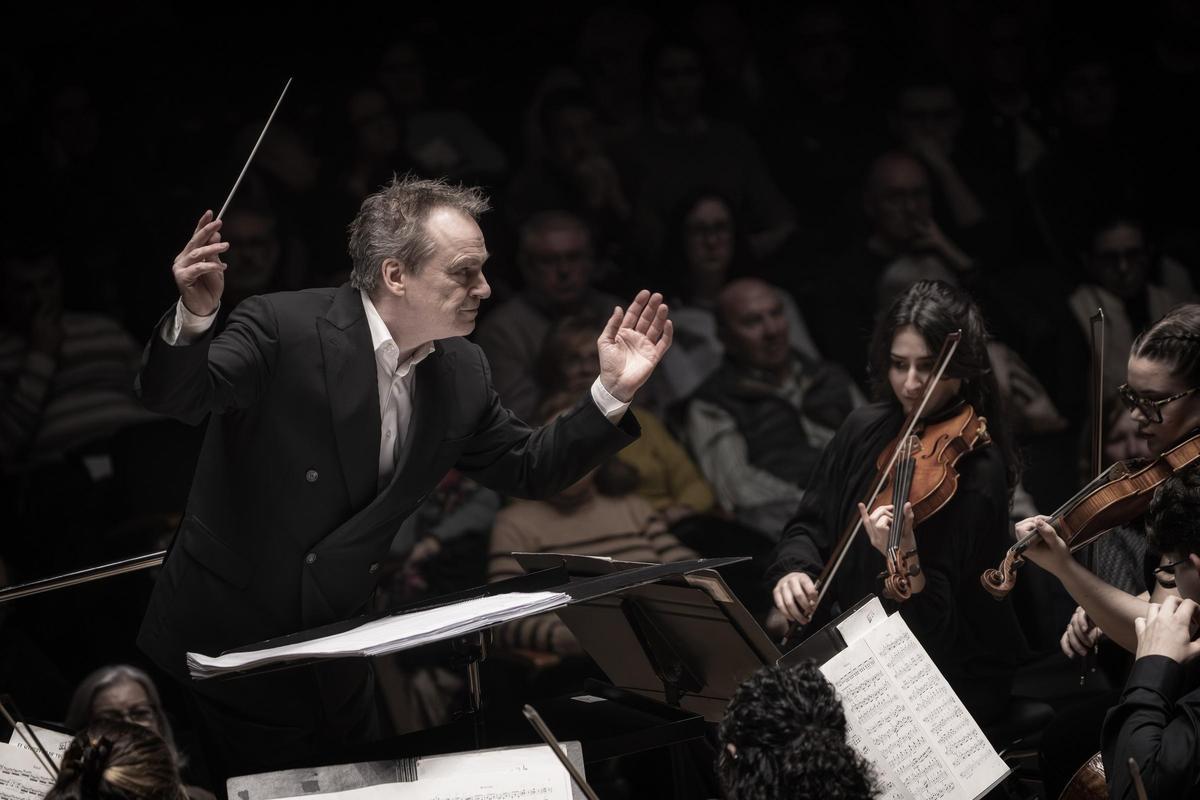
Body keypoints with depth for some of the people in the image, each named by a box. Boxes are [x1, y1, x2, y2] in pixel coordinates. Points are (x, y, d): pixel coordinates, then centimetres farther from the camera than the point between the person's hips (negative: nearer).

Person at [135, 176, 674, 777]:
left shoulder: (462, 373, 0)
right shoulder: (284, 328, -18)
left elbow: (528, 471, 9)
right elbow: (173, 398, -23)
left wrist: (612, 392, -4)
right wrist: (194, 317, -44)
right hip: (228, 638, -6)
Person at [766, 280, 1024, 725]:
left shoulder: (977, 471, -18)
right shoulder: (865, 430, 1)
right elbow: (811, 525, 10)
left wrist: (906, 557, -42)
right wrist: (794, 569, -12)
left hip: (955, 681, -6)